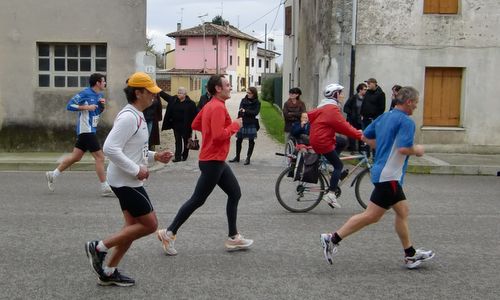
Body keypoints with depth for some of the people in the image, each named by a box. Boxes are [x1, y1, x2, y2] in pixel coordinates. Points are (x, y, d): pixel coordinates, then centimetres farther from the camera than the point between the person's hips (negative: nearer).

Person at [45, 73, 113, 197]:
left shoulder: (99, 95, 13)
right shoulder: (86, 93, -13)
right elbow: (69, 105, -15)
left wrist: (102, 104, 2)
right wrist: (87, 107, -20)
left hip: (91, 130, 9)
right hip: (86, 130, -9)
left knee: (76, 157, 13)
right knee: (100, 157, -9)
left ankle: (53, 174, 24)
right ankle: (105, 188, -5)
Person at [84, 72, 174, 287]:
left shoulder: (137, 116, 12)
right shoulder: (129, 117, -20)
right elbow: (110, 148, -27)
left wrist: (155, 156, 8)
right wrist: (136, 170, -23)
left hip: (129, 180, 10)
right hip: (126, 181, -10)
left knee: (133, 226, 13)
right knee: (150, 225, -4)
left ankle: (108, 272, 20)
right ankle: (99, 248, 2)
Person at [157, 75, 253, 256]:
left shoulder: (209, 106, 12)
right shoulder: (218, 108, -19)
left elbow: (195, 125, 18)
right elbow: (219, 135, -27)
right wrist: (234, 126, -13)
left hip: (217, 161, 11)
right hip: (212, 161, -11)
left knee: (235, 193, 13)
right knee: (197, 200, -3)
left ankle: (233, 238, 19)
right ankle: (169, 233, 7)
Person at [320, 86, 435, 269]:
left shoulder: (384, 117, 12)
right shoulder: (406, 121, -15)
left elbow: (366, 136, 19)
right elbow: (404, 148, -25)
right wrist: (417, 150, -5)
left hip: (382, 171, 10)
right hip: (389, 176, -10)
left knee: (402, 211, 16)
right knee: (372, 215, -6)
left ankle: (411, 255, 23)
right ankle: (333, 239, -4)